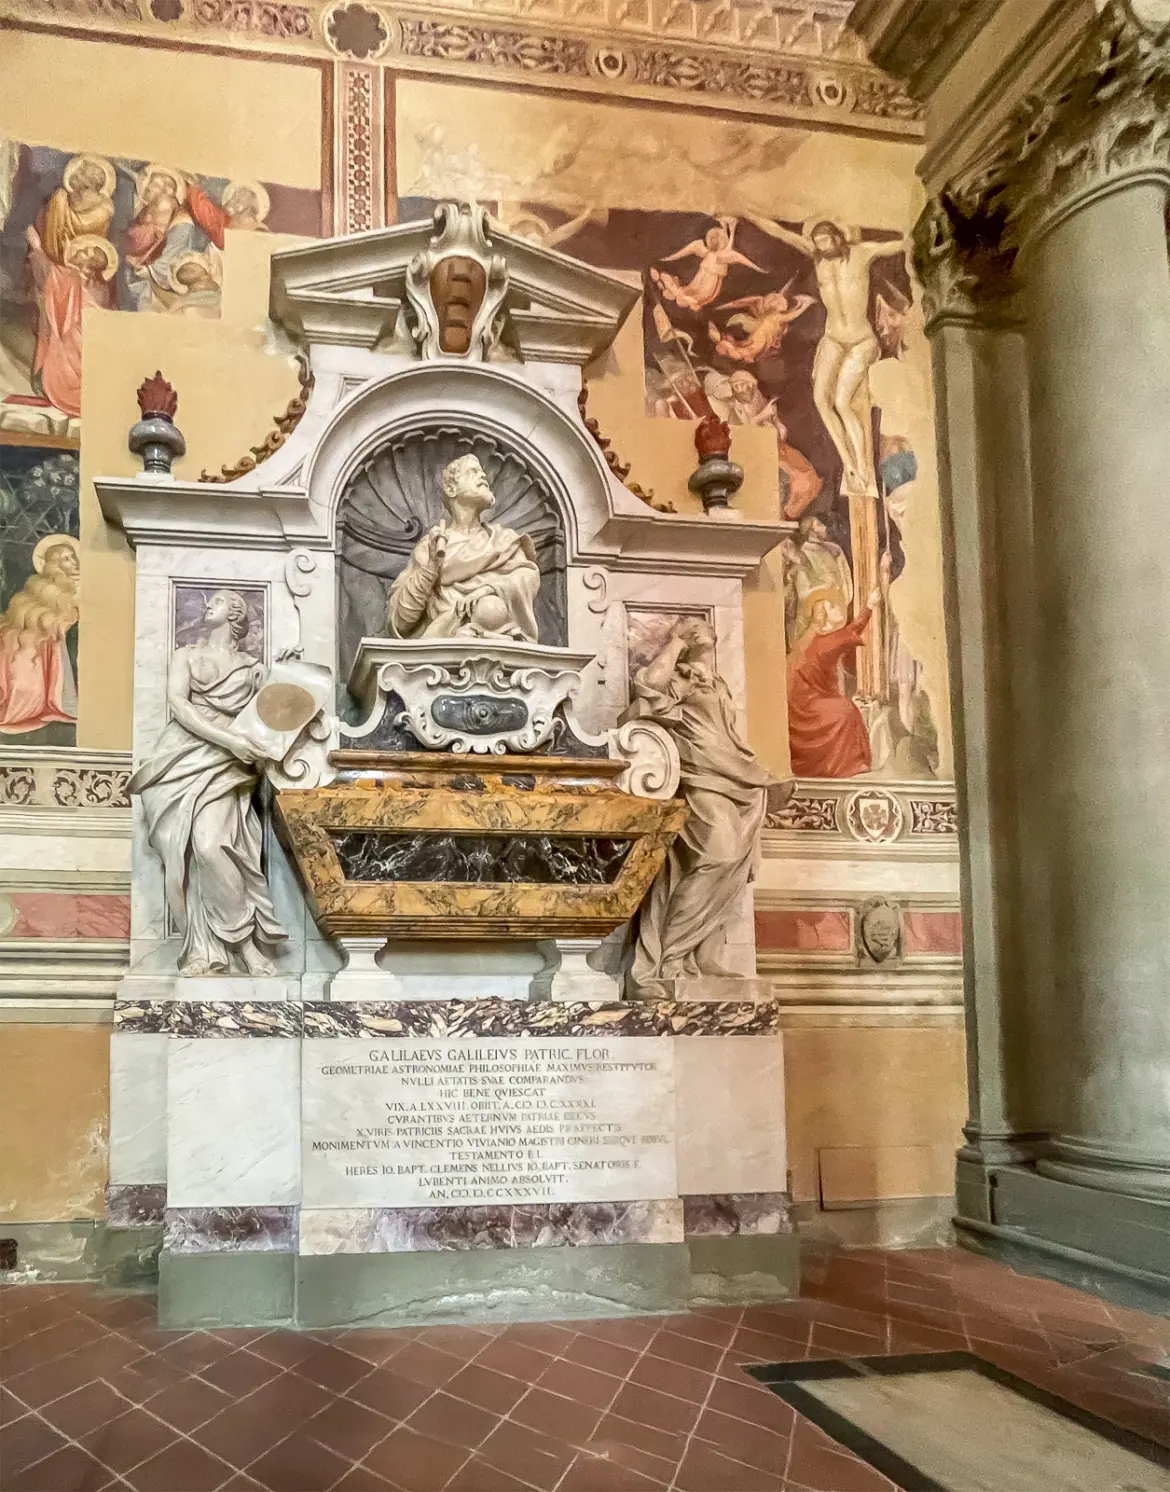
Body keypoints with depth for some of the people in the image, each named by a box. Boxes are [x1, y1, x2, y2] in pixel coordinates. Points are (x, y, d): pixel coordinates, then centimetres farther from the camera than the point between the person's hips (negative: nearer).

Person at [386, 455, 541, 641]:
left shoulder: (503, 538, 21)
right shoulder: (430, 545, 15)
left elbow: (529, 577, 2)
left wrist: (489, 588, -15)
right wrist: (431, 565, -5)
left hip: (502, 639, 2)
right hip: (447, 641, -2)